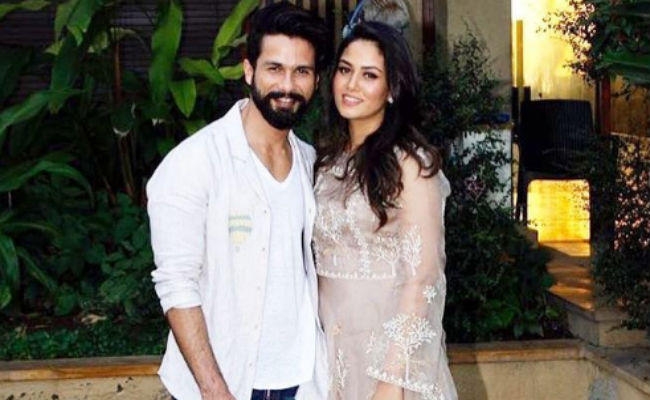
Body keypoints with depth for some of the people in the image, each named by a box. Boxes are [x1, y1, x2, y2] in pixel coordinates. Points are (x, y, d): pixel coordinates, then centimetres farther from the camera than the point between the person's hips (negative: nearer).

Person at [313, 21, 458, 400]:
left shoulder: (409, 162, -13)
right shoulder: (327, 156, 5)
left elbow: (421, 279, -16)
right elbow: (322, 260, 10)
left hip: (389, 340, -5)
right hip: (331, 341, 5)